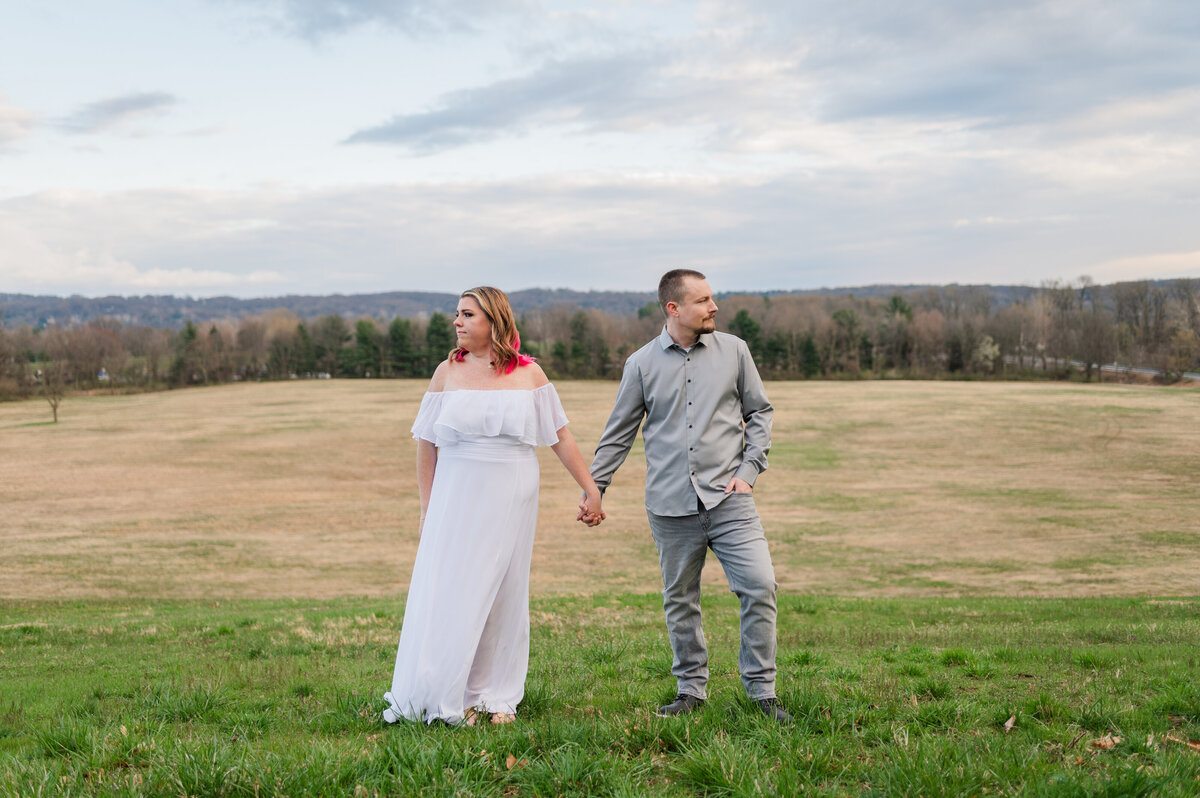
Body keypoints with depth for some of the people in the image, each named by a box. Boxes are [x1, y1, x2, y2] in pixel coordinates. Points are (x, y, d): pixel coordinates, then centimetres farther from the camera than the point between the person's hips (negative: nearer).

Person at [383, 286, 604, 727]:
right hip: (457, 499, 0)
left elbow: (560, 436, 5)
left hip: (510, 500, 0)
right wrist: (427, 508, 4)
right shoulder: (448, 372, 2)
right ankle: (446, 696, 12)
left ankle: (498, 698, 16)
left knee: (504, 594, 5)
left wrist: (591, 488, 4)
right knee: (451, 594, -1)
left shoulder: (529, 373, 1)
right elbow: (427, 444, 6)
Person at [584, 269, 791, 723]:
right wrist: (593, 490, 10)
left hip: (728, 498, 0)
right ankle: (691, 688, 24)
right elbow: (619, 434, 11)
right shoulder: (642, 364, 4)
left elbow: (759, 412, 12)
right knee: (679, 602, 8)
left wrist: (749, 470, 1)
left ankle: (762, 688, 5)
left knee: (759, 586, -9)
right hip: (670, 504, 0)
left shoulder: (733, 350, 5)